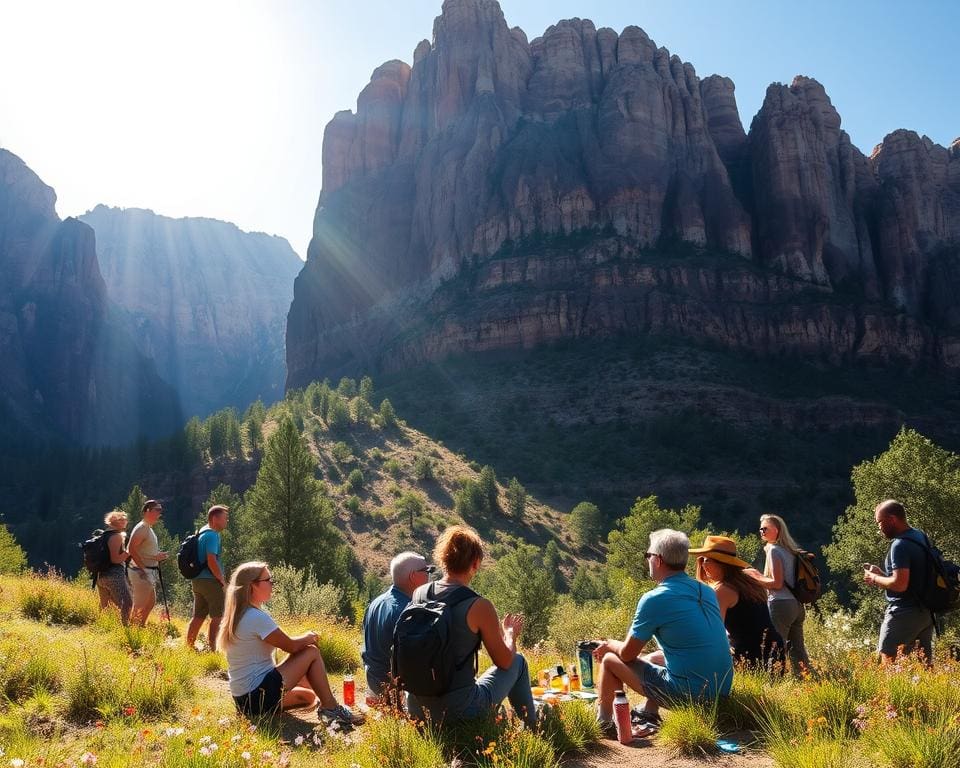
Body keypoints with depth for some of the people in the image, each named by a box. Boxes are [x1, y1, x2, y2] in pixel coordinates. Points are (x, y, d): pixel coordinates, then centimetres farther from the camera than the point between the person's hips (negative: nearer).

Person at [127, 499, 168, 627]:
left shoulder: (148, 528, 16)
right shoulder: (141, 528, -15)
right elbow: (131, 549, -24)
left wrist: (156, 556, 9)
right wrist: (143, 569, -24)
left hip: (150, 572, 10)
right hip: (142, 572, -10)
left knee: (151, 602, 19)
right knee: (139, 606, -4)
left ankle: (141, 626, 29)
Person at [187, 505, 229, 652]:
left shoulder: (202, 533, 17)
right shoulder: (212, 535, -15)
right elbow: (211, 561, -23)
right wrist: (223, 581, -15)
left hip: (198, 579, 10)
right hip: (210, 580, -10)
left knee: (198, 616, 15)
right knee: (218, 617, -3)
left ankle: (189, 647, 18)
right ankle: (212, 650, -2)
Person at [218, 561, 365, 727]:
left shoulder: (237, 615, 9)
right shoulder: (257, 617, -20)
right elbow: (290, 646, -12)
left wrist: (305, 639, 8)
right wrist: (308, 638, 7)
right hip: (260, 696, -10)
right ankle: (330, 709, 2)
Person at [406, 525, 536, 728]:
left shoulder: (418, 594, -3)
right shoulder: (479, 606, -19)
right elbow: (504, 662, -5)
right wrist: (511, 634, 16)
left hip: (416, 709, 5)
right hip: (459, 710, -5)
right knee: (518, 662, 19)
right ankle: (532, 727, 34)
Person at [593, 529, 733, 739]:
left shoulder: (654, 599, -15)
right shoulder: (706, 591, 6)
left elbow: (627, 653, -6)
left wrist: (609, 645, 18)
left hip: (688, 694, -7)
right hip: (722, 690, 7)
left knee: (610, 660, 7)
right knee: (653, 658, 29)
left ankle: (604, 723, 21)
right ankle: (649, 715, 25)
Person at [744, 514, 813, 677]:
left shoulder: (774, 550, -10)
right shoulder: (790, 550, 14)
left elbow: (777, 583, -16)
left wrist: (755, 576, -5)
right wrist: (760, 575, 17)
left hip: (781, 604, -9)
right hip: (797, 605, 9)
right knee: (796, 649, 13)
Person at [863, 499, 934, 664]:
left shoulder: (900, 545, -18)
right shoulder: (920, 537, 11)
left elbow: (900, 584, -25)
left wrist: (875, 579, -10)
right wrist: (881, 573, 12)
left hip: (904, 614, -10)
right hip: (926, 612, 10)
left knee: (889, 661, -5)